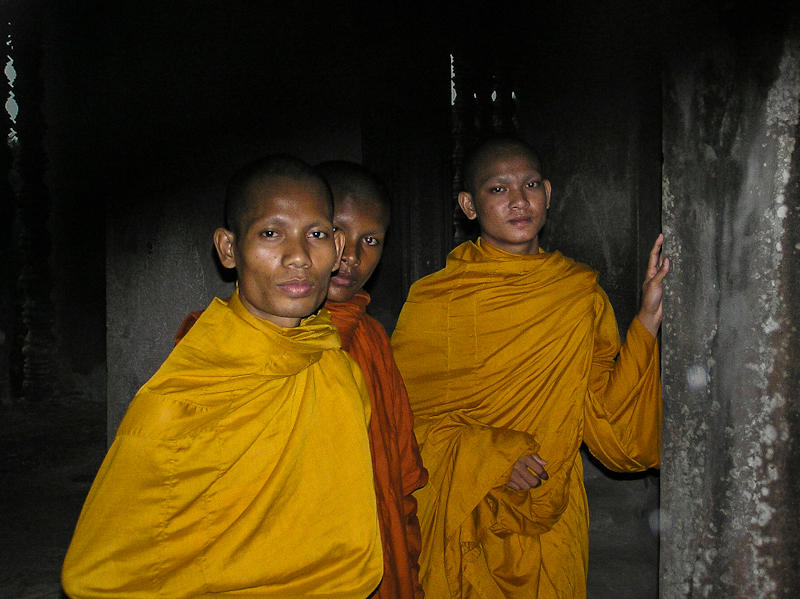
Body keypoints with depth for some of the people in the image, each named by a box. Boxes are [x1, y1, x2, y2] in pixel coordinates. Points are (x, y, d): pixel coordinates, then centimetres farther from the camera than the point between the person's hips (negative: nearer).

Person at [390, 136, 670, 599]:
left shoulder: (583, 294, 1)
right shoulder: (434, 300, -7)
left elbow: (604, 416, -2)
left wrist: (648, 319, -10)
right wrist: (486, 455, -17)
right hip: (459, 521, -2)